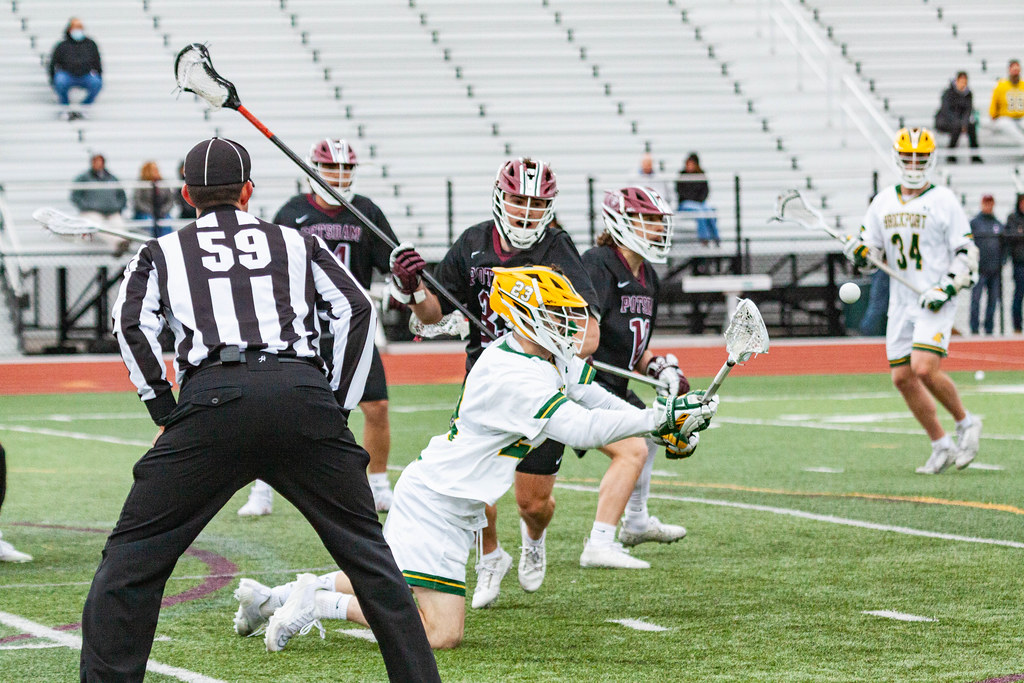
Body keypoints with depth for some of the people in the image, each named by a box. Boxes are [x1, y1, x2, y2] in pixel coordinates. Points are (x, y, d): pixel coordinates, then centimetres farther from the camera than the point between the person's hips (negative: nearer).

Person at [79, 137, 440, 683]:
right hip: (305, 391, 1)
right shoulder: (298, 244, 27)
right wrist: (338, 408, 16)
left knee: (133, 554, 5)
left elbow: (131, 322, 7)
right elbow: (357, 310, 14)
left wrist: (166, 413, 10)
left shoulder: (161, 253, 24)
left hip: (212, 394, -1)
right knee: (366, 550, 12)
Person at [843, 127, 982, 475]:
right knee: (902, 377, 2)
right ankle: (942, 446, 14)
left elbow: (966, 253, -5)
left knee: (924, 368, -21)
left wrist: (947, 289, -17)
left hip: (935, 302, -6)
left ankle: (966, 423, 3)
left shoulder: (944, 201, -4)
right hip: (901, 302, 6)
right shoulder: (883, 202, 11)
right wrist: (858, 251, -7)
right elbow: (869, 247, 17)